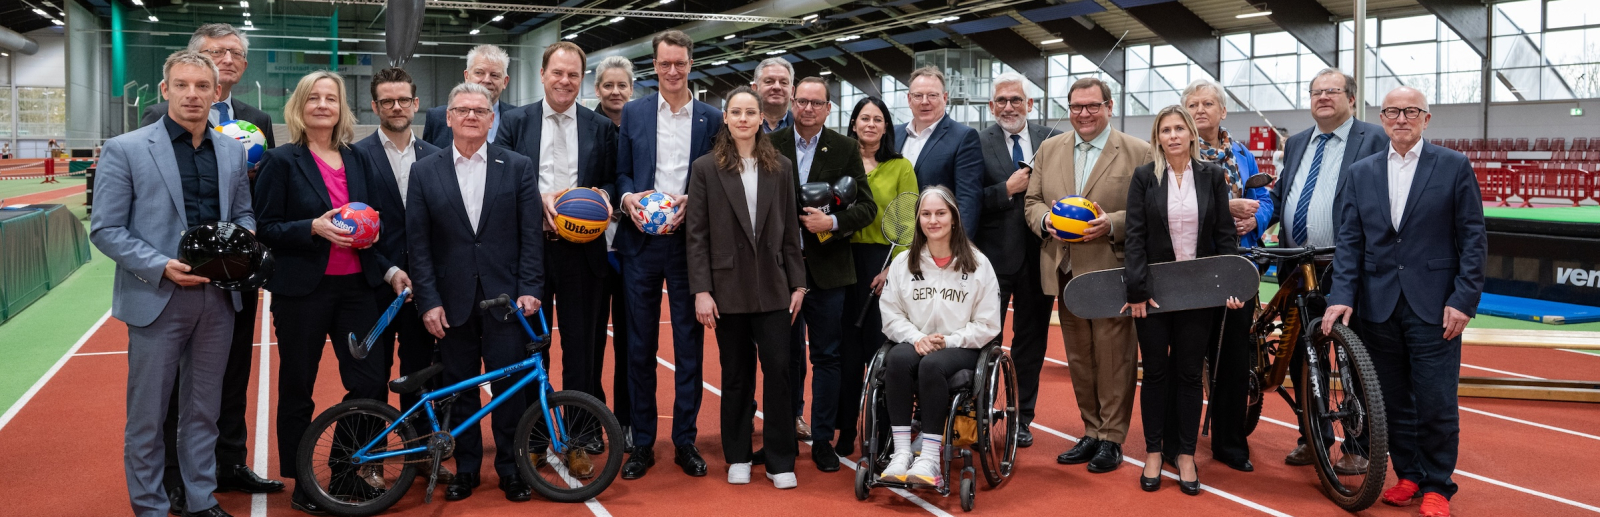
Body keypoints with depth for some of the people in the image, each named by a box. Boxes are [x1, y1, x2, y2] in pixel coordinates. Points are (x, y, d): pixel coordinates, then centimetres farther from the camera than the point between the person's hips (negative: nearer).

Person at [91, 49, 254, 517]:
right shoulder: (125, 150, -5)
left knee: (203, 410, 15)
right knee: (147, 416, 6)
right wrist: (162, 266, -18)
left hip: (218, 298, 4)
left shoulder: (232, 149, 8)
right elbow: (105, 229, -6)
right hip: (157, 298, -4)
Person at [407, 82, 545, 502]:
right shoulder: (425, 172, 5)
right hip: (453, 301, 1)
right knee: (459, 389, 8)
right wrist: (429, 301, -4)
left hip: (505, 297, -1)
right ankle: (465, 469, 22)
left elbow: (531, 234, 1)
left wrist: (529, 290, -7)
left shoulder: (518, 167, 3)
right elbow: (418, 243, 2)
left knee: (509, 386, 1)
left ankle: (510, 468, 16)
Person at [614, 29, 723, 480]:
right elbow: (621, 172, 10)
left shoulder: (711, 118, 5)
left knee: (689, 343, 4)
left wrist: (690, 203, -13)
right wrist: (628, 198, -11)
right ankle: (642, 443, 16)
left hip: (689, 240, -1)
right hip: (641, 241, 1)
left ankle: (685, 441, 15)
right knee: (640, 345, 6)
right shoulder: (633, 113, 8)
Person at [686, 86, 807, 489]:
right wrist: (701, 290, -8)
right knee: (736, 374, 7)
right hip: (728, 286, -1)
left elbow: (790, 231, 9)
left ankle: (780, 461, 7)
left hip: (772, 287, 1)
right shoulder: (706, 168, 1)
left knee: (778, 370, -3)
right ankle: (738, 458, 20)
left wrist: (797, 283, 5)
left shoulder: (780, 168, 7)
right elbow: (696, 234, -2)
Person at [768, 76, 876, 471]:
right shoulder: (770, 145, 3)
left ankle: (823, 440, 15)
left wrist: (833, 222, -16)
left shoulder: (845, 149, 2)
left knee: (826, 357, 5)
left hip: (827, 269, 0)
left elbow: (867, 207, 0)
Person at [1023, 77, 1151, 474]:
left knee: (1114, 358, 0)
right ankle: (1092, 433, 23)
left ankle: (1112, 438, 10)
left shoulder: (1139, 153, -2)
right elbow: (1031, 201, 13)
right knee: (1079, 359, 12)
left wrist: (1111, 224, -20)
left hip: (1112, 272, -4)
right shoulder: (1049, 150, 13)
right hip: (1066, 273, 5)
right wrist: (1046, 218, -8)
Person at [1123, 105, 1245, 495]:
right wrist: (1136, 290, -12)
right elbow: (1135, 236, -5)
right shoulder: (1144, 177, -1)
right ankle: (1153, 453, 17)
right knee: (1156, 372, 6)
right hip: (1154, 289, -1)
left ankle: (1186, 455, 16)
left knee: (1189, 372, 7)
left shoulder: (1213, 176, 2)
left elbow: (1226, 234, 2)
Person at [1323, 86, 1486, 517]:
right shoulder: (1361, 173, 10)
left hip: (1434, 305, -3)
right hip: (1379, 305, 3)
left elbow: (1473, 239, -1)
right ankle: (1408, 474, 24)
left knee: (1436, 402, -2)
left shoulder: (1454, 167, 1)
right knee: (1393, 400, 9)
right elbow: (1350, 240, 7)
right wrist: (1342, 296, -3)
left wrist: (1464, 300, -8)